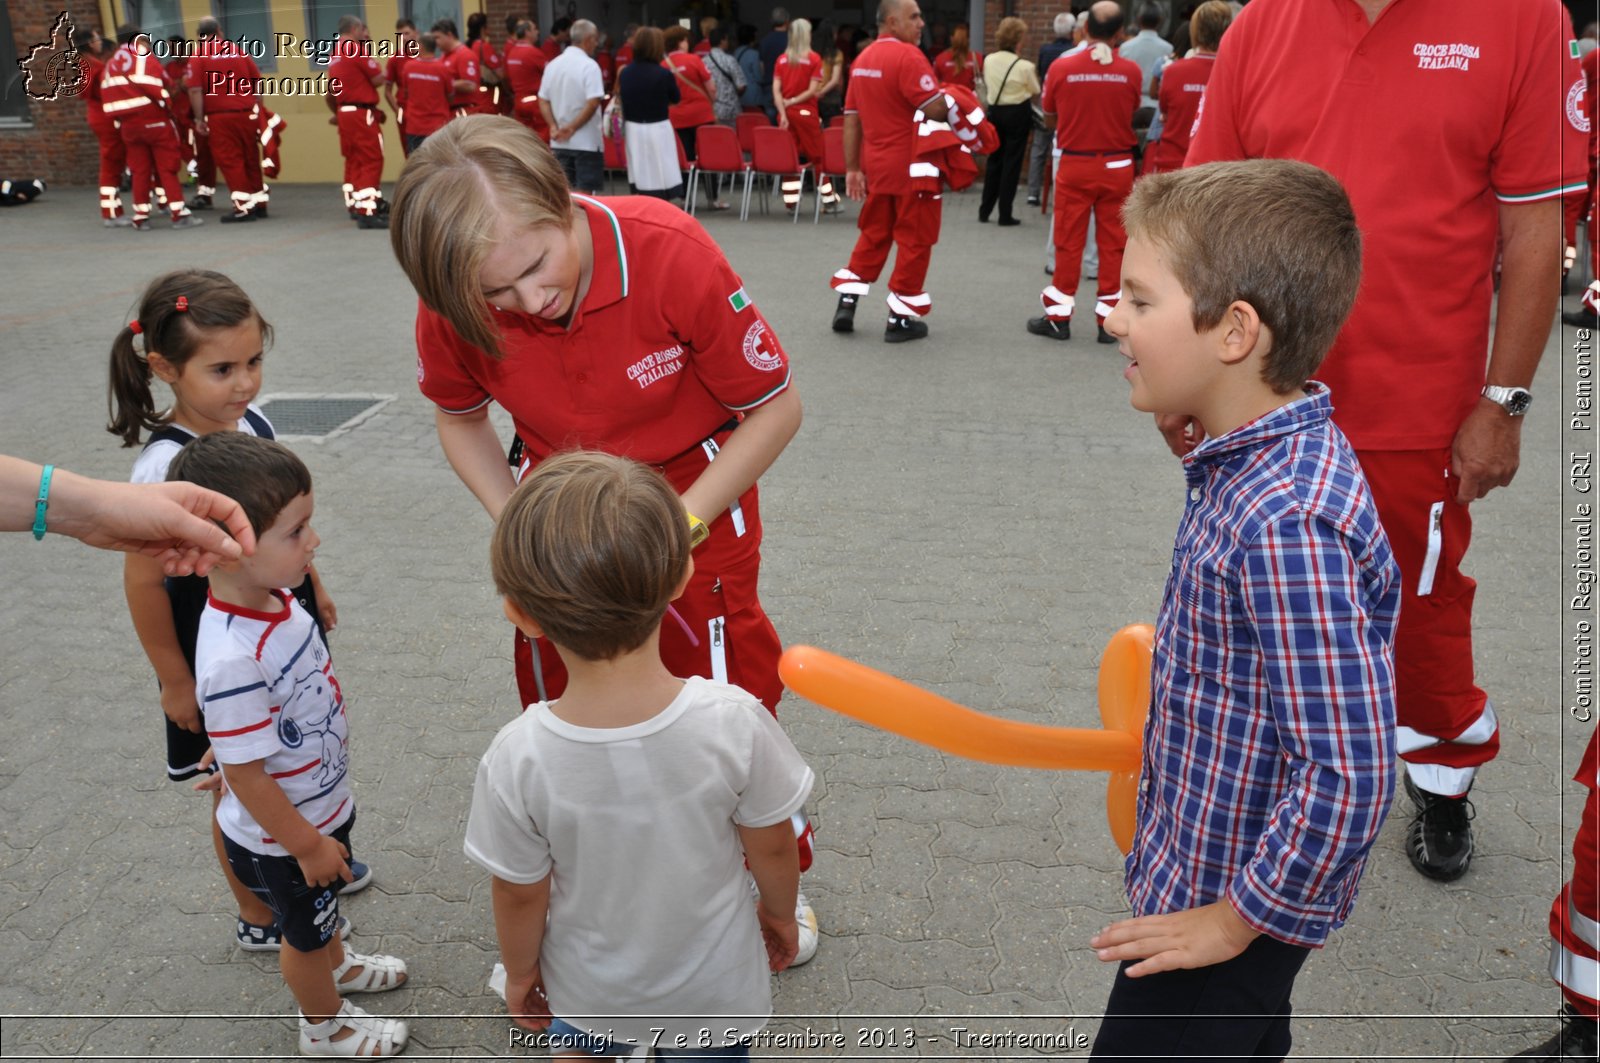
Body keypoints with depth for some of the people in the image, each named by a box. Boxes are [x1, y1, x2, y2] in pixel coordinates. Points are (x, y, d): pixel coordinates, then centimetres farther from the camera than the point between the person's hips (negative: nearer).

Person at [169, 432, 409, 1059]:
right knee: (304, 932, 22)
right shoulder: (232, 660, -40)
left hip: (324, 802, 7)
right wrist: (307, 845, -18)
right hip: (282, 836, -7)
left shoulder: (274, 599, -13)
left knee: (322, 905, 35)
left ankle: (336, 963, 63)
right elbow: (245, 775, -29)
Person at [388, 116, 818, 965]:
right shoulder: (456, 302, -22)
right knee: (558, 704, 14)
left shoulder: (668, 251, -31)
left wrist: (678, 527, -24)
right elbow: (459, 420, 0)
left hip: (694, 491, -3)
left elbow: (776, 408, -20)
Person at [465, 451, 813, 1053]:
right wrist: (779, 911, 7)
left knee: (582, 1050, 32)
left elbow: (519, 894, -14)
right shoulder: (733, 721, -32)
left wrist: (520, 971, 7)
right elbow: (771, 847, -15)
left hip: (586, 990, 1)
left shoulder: (518, 759, -31)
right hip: (712, 994, 0)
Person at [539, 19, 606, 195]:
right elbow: (593, 103, -20)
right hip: (586, 141, -6)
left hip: (559, 141, 6)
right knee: (586, 192, 0)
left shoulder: (553, 64, 8)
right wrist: (572, 128, -14)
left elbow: (543, 101, 6)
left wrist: (554, 127, -3)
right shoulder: (589, 65, -11)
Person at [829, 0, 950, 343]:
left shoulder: (862, 59, 10)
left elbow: (851, 119, 10)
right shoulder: (908, 55, -16)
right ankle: (900, 319, 8)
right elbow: (935, 109, -21)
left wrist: (852, 168, 12)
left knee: (873, 235, 18)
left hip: (876, 164, 8)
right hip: (912, 165, -8)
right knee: (914, 239, 3)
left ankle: (846, 304, 17)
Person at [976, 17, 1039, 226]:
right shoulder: (1025, 66, -15)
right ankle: (1005, 214, 2)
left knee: (994, 160, 16)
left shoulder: (988, 60, -3)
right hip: (1017, 113, -4)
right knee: (1012, 163, 2)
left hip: (994, 111, 4)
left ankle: (985, 210, 19)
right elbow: (1035, 93, -3)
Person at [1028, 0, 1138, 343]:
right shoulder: (1130, 71, -7)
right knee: (1113, 244, 7)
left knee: (1068, 242, 8)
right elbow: (1131, 113, 7)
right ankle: (1109, 321, 10)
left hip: (1075, 165, 0)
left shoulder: (1061, 67, -8)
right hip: (1117, 165, 0)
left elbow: (1050, 118, 4)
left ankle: (1059, 317, 14)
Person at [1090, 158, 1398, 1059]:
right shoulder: (1259, 460, -3)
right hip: (1204, 864, 9)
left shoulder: (1285, 523, -33)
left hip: (1233, 911, -9)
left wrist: (1237, 918, -19)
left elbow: (1353, 774, -31)